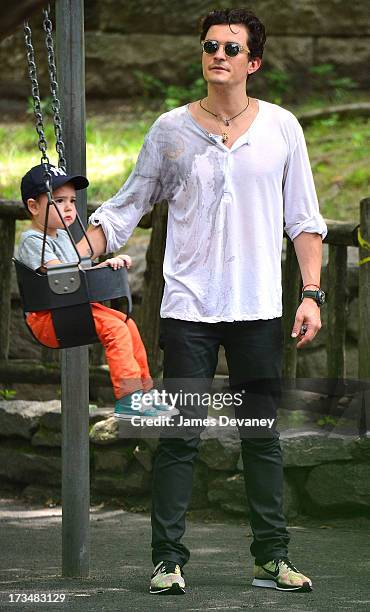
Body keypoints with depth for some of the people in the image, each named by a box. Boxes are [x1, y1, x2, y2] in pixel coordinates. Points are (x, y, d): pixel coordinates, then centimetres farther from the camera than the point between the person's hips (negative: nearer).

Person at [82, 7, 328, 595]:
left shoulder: (281, 127, 6)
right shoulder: (171, 129, 4)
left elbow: (304, 219, 9)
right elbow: (126, 206, 9)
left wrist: (312, 292, 1)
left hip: (258, 309, 1)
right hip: (188, 308, -1)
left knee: (262, 438, 5)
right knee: (179, 437, -4)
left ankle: (272, 558, 11)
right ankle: (168, 561, -1)